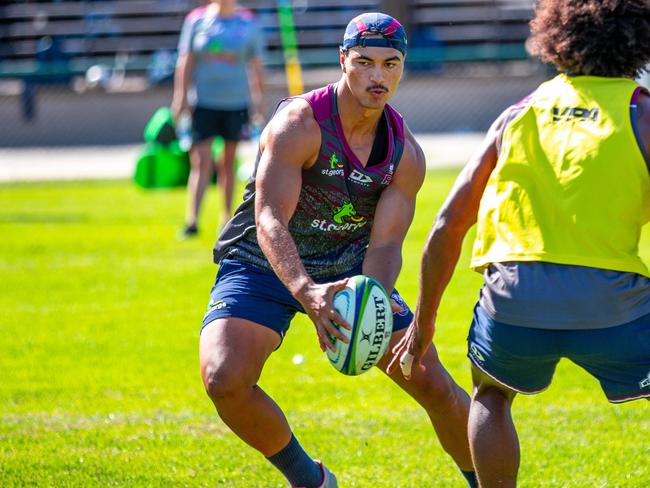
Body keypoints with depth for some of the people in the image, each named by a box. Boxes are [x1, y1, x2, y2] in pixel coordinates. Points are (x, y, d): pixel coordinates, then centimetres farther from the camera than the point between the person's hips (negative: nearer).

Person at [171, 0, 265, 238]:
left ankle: (226, 218, 19)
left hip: (236, 103, 1)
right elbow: (185, 62, 4)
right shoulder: (197, 20, 2)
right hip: (203, 102, -1)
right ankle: (191, 221, -12)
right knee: (201, 161, -9)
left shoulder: (248, 24, 5)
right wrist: (181, 98, -1)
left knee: (229, 162, 9)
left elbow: (256, 66, 9)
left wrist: (259, 102, 8)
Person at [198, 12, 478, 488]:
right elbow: (270, 221, -33)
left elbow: (385, 244, -13)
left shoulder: (406, 155, -9)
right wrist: (306, 293, -51)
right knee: (225, 380, -26)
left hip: (348, 269, 3)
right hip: (264, 266, -3)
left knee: (434, 385, -5)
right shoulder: (299, 124, -24)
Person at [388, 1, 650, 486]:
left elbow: (448, 225, 15)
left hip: (514, 296, 3)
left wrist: (424, 320, 24)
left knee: (491, 394, 33)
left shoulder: (519, 114, 16)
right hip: (610, 295, -3)